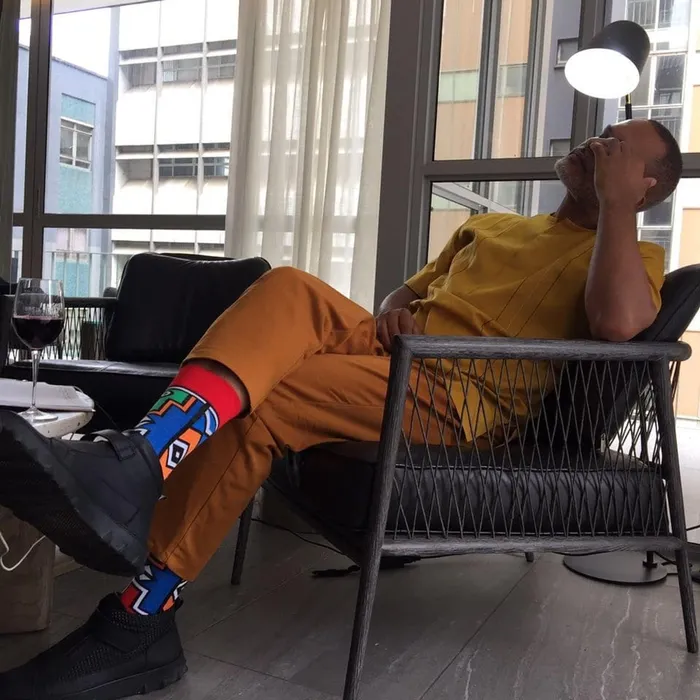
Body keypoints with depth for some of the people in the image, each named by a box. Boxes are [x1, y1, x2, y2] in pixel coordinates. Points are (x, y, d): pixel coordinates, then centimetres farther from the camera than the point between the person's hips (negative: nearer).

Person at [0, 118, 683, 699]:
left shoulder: (633, 255, 12)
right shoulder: (490, 225, 32)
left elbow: (618, 322, -14)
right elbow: (407, 289, 32)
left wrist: (615, 201, -5)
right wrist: (390, 311, 7)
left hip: (467, 398, -6)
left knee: (262, 401, -27)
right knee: (290, 289, -24)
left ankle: (139, 615, -27)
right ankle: (129, 471, -37)